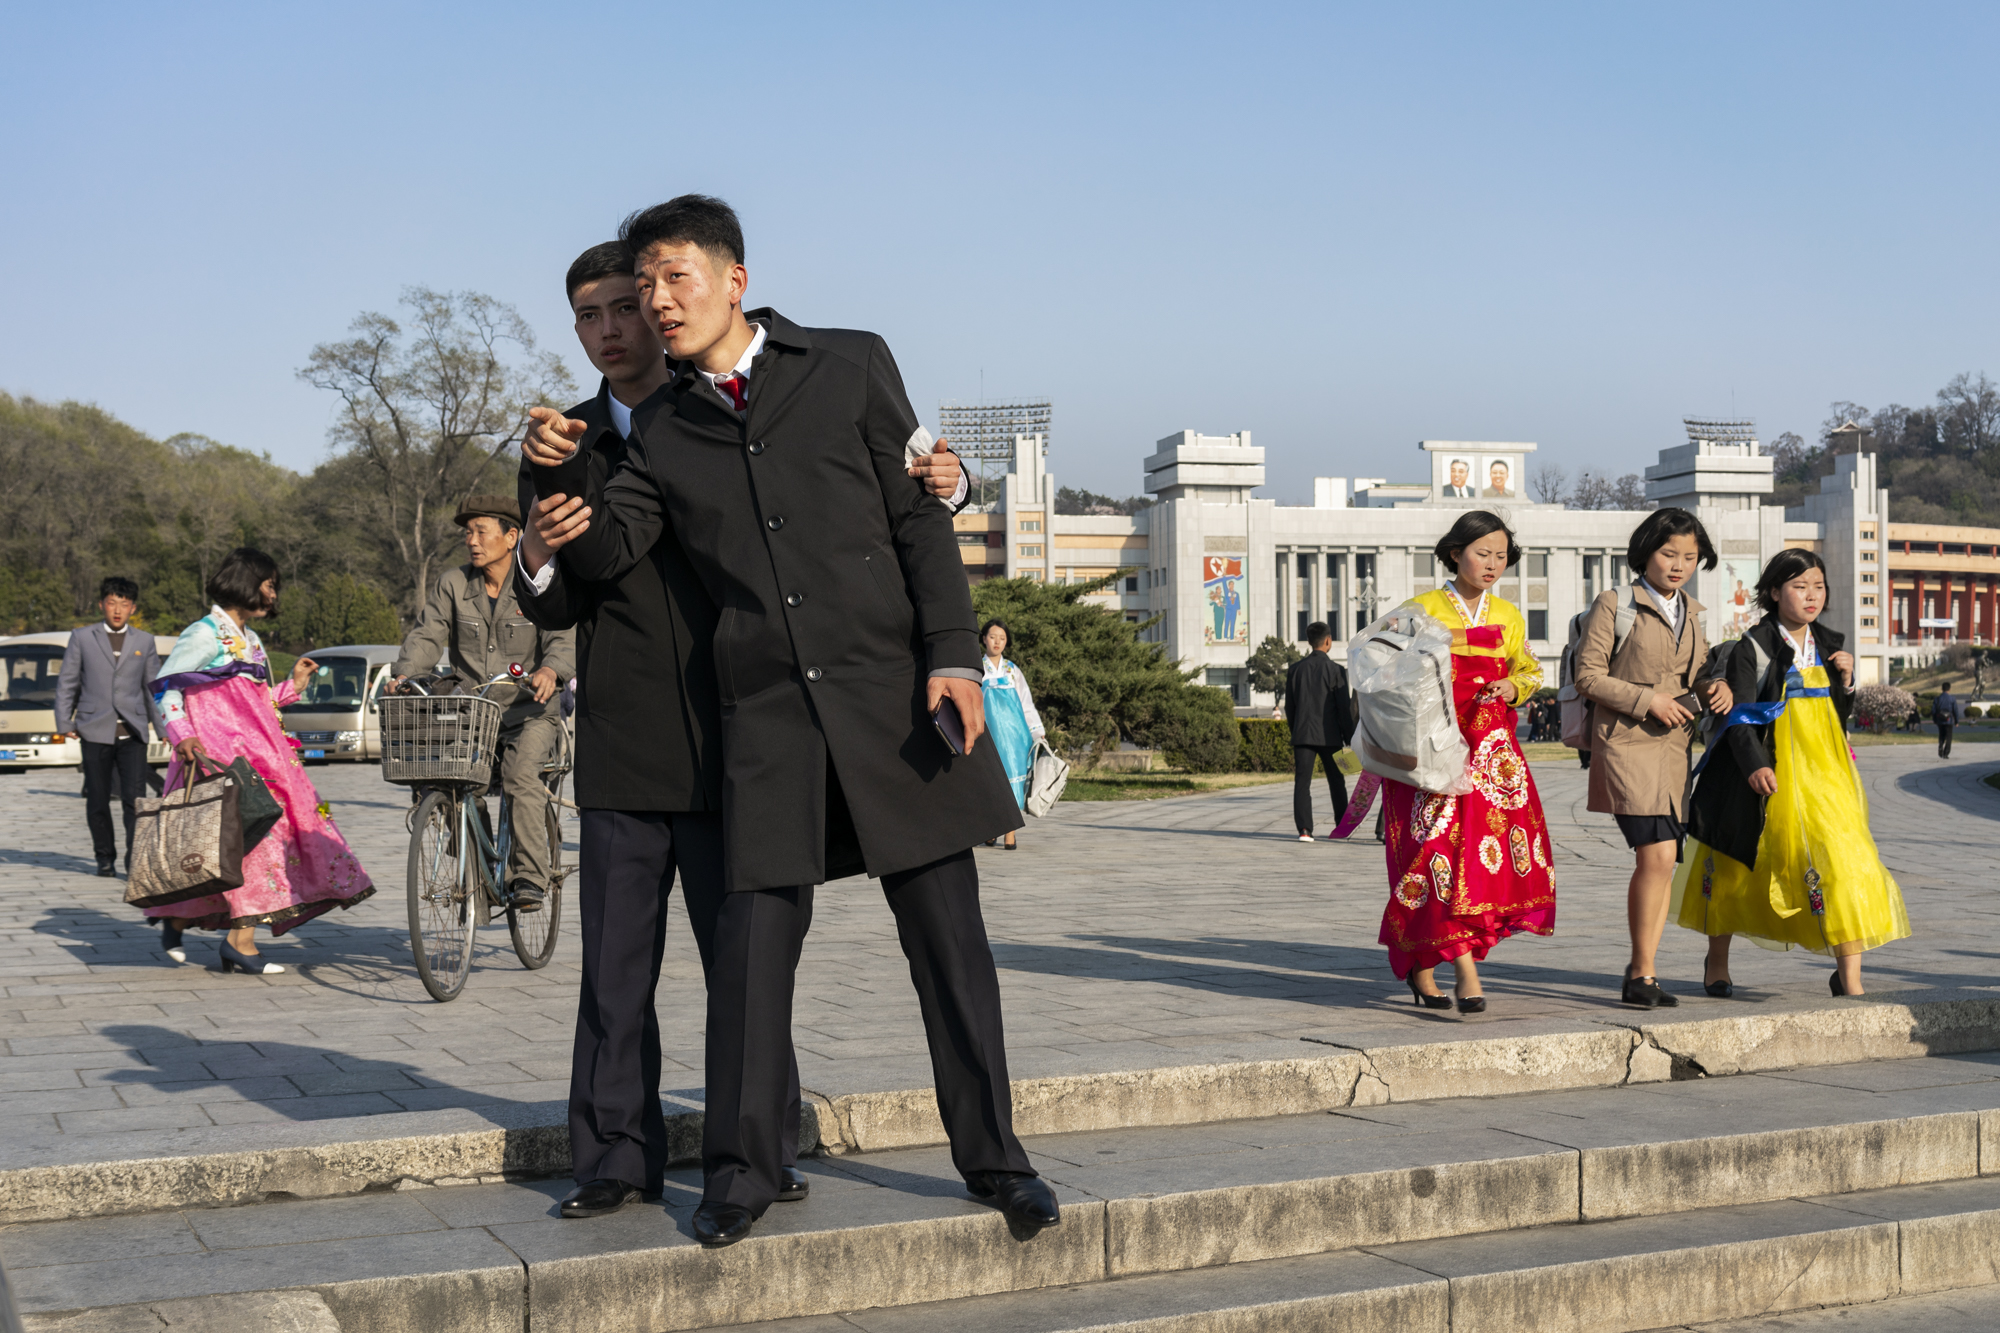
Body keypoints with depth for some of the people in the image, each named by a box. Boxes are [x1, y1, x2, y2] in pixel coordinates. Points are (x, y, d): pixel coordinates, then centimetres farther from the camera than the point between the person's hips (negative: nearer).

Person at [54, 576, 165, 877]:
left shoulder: (144, 642, 13)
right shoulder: (82, 638, 8)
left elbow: (153, 686, 17)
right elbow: (66, 682, 9)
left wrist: (163, 726, 13)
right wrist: (65, 722, 2)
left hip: (132, 733, 0)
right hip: (95, 731, 0)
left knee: (134, 797, -11)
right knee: (97, 801, 4)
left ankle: (135, 858, -7)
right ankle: (105, 857, 17)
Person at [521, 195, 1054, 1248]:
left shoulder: (851, 366, 5)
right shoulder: (662, 428, 13)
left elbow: (919, 519, 2)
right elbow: (609, 550, 6)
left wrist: (952, 656, -7)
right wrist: (559, 478, -14)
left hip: (890, 688, -1)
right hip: (765, 710, 2)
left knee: (946, 933, 3)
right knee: (754, 939, -3)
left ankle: (992, 1156, 16)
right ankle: (738, 1171, 11)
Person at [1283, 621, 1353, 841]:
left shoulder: (1295, 669, 4)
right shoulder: (1335, 670, -6)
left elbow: (1289, 706, 9)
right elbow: (1344, 707, -7)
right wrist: (1349, 737, 0)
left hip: (1302, 734, 2)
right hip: (1329, 735, -2)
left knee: (1302, 782, -2)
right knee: (1337, 782, 12)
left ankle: (1304, 828, -13)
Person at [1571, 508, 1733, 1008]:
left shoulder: (1691, 612, 16)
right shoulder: (1615, 604, -3)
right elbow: (1588, 675, -6)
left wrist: (1714, 689, 1)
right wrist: (1646, 700, -14)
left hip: (1674, 743, 6)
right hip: (1627, 741, -6)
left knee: (1660, 861, 5)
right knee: (1658, 854, -17)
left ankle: (1642, 972, 14)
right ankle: (1642, 971, -7)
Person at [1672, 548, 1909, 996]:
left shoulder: (1829, 645, 10)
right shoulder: (1754, 647, -7)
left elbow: (1838, 715, 16)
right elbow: (1739, 714, -12)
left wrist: (1846, 682, -2)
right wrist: (1754, 764, -24)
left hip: (1823, 771, 4)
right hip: (1770, 772, -4)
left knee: (1844, 856, -12)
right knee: (1736, 867, 9)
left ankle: (1849, 977, -11)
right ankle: (1717, 959, 31)